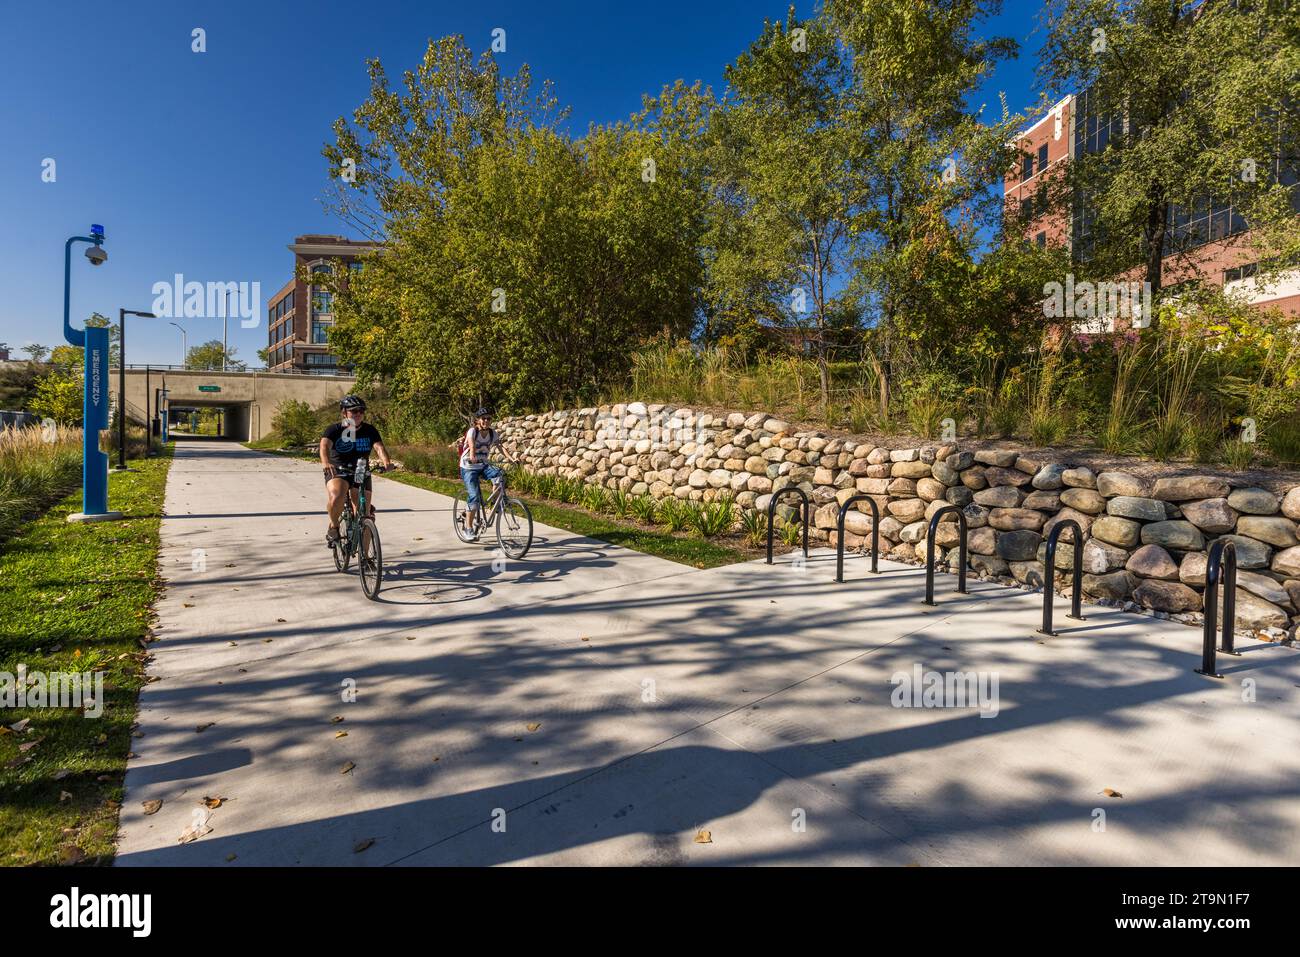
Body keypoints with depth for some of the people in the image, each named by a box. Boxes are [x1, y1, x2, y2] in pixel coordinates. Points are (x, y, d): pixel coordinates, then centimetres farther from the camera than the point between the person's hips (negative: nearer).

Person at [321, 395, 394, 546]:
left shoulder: (370, 431, -2)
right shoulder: (334, 430, -9)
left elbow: (379, 447, -18)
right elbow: (324, 445, -26)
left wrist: (386, 462, -40)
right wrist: (326, 463, -48)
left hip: (361, 473, 2)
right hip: (337, 472, -2)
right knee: (336, 498, -34)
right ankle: (333, 527, -3)